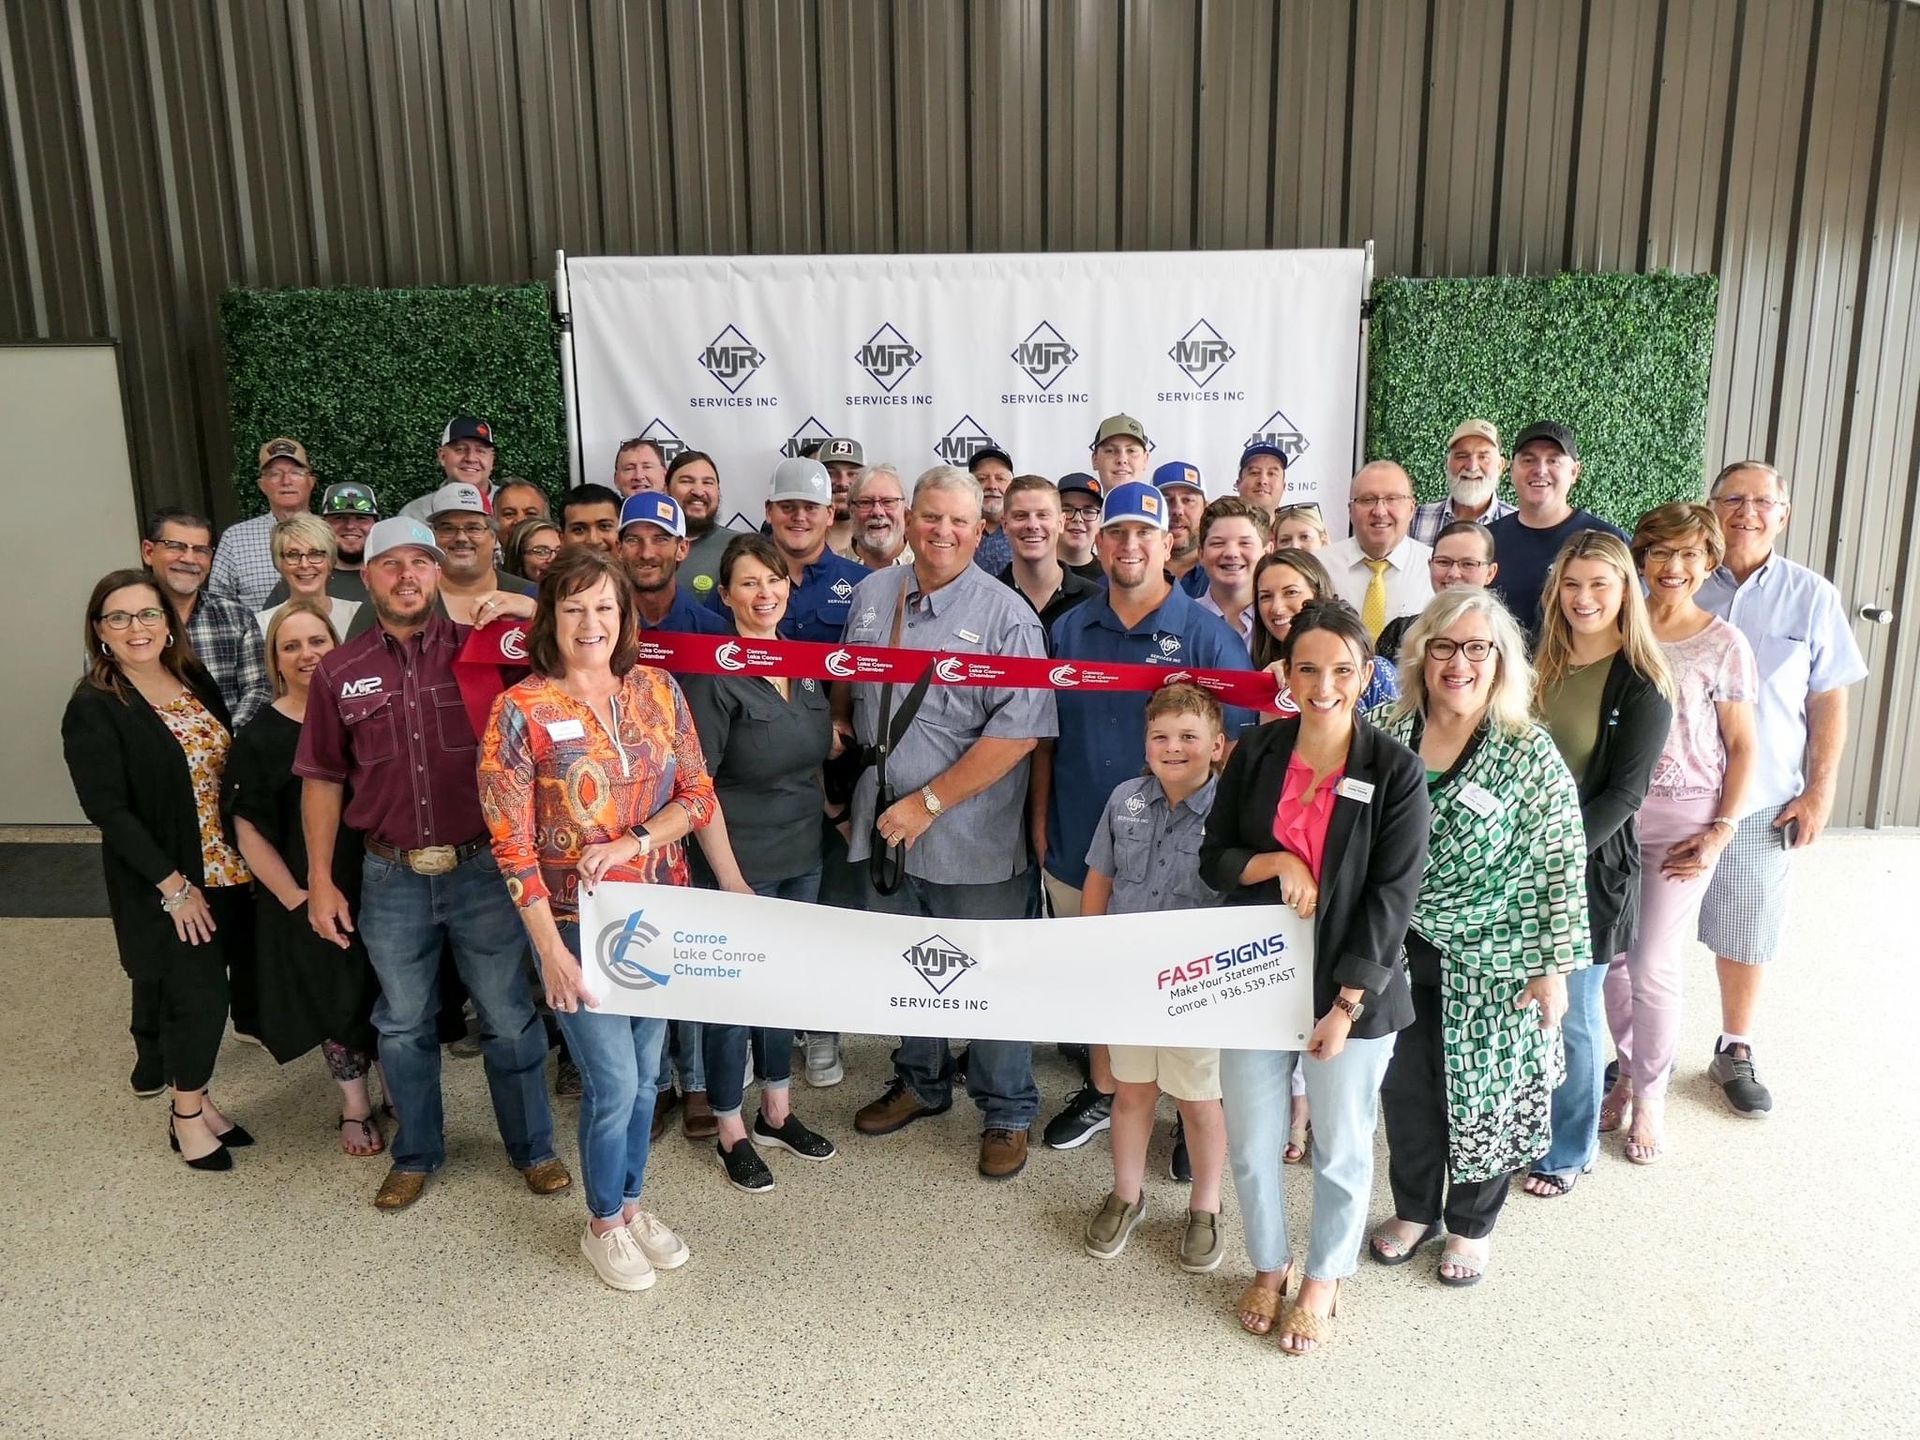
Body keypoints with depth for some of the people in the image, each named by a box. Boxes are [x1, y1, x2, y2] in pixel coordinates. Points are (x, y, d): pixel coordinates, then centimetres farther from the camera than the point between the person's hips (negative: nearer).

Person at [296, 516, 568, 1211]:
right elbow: (323, 780, 6)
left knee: (508, 1018, 10)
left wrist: (532, 612, -20)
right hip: (391, 879, 2)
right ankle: (416, 1154, 37)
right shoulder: (339, 672, 2)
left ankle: (533, 1147, 28)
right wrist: (319, 879, 4)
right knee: (403, 1025, 17)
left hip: (482, 869, -2)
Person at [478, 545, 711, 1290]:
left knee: (645, 1072, 15)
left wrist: (634, 843, -16)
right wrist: (551, 951, -15)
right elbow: (511, 843, -12)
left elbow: (698, 795, 2)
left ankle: (631, 1202, 37)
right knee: (613, 1081, 1)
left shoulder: (659, 689, 1)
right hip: (577, 921, -4)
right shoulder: (521, 710, -11)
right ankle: (603, 1223, 26)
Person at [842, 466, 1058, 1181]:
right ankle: (920, 1083, 44)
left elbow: (1020, 728, -20)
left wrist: (928, 802, -20)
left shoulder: (1006, 615, -12)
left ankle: (1007, 1114, 28)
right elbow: (845, 685, 21)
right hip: (885, 827, 5)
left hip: (972, 838, -5)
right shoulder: (872, 593, 5)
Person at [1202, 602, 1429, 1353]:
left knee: (1341, 1150, 15)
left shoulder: (1395, 770, -10)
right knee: (1251, 1145, 14)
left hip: (1352, 992, -2)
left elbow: (1392, 897, -11)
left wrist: (1346, 1004, -14)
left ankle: (1322, 1282, 39)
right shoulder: (1255, 754, -2)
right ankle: (1267, 1268, 40)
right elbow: (1213, 859, 4)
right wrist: (1276, 863, -17)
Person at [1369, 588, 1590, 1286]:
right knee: (1405, 1086, 16)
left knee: (1482, 1093, 12)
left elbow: (1561, 868, -10)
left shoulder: (1530, 752, -13)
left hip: (1490, 962, -3)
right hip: (1400, 953, 4)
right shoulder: (1390, 736, -3)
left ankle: (1472, 1223, 35)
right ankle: (1415, 1209, 39)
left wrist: (1552, 967, -10)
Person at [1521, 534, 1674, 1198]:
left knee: (1571, 1012, 6)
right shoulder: (1540, 664, 6)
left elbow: (1623, 794, -12)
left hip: (1589, 866, -4)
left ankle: (1570, 1151, 26)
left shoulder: (1642, 687, -8)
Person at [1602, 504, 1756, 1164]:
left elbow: (1741, 745, 2)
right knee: (1612, 956, 7)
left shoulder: (1724, 644, -2)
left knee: (1655, 966, -1)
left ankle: (1650, 1096, 19)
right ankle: (1627, 1073, 29)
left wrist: (1721, 830, -6)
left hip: (1683, 821, -2)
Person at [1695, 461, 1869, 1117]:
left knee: (1746, 934, 13)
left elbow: (1828, 701, 3)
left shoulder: (1811, 597, 0)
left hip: (1762, 802, 1)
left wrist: (1819, 793, -1)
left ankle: (1734, 1052, 33)